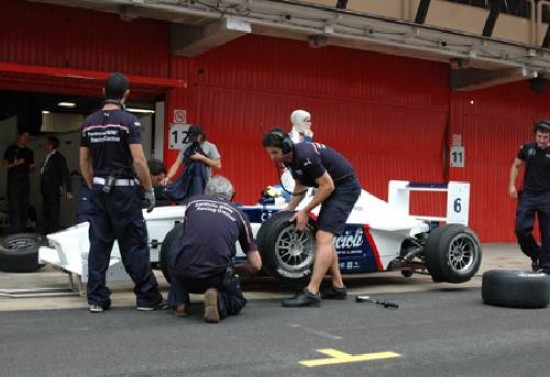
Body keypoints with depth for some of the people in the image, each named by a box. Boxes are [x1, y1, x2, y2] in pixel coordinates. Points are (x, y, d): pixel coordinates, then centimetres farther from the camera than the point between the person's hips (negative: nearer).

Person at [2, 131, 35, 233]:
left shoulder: (29, 152, 18)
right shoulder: (11, 149, 4)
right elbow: (5, 165, 0)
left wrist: (32, 167, 0)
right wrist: (15, 164, -17)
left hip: (25, 182, 5)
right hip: (14, 182, -5)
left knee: (25, 208, 3)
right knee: (15, 208, -10)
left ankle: (22, 231, 9)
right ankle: (16, 232, -12)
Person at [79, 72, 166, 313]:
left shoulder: (89, 122, 7)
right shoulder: (128, 120, -10)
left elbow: (84, 162, 11)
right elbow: (138, 161, -15)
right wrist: (149, 190, -6)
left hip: (99, 190, 6)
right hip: (124, 190, -5)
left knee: (99, 244, 8)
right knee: (134, 246, 0)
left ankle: (97, 299, 11)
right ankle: (147, 297, 6)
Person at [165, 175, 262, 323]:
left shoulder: (193, 202, 19)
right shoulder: (239, 214, 17)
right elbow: (256, 265, 18)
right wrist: (234, 269, 38)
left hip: (183, 272, 1)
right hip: (216, 277, -1)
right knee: (237, 301, 29)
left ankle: (179, 302, 21)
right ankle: (218, 301, -6)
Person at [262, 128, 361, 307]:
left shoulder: (305, 156, -26)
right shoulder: (291, 158, 3)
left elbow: (327, 186, -21)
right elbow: (300, 188, 14)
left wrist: (305, 211, -16)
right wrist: (288, 211, 6)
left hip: (345, 187, -10)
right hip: (333, 189, 10)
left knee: (323, 237, -18)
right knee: (325, 237, 13)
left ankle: (311, 293, -23)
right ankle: (338, 287, 19)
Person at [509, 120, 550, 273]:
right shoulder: (527, 148, 0)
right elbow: (516, 166, 12)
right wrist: (512, 185, 0)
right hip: (528, 194, 1)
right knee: (521, 229, -7)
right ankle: (536, 255, 19)